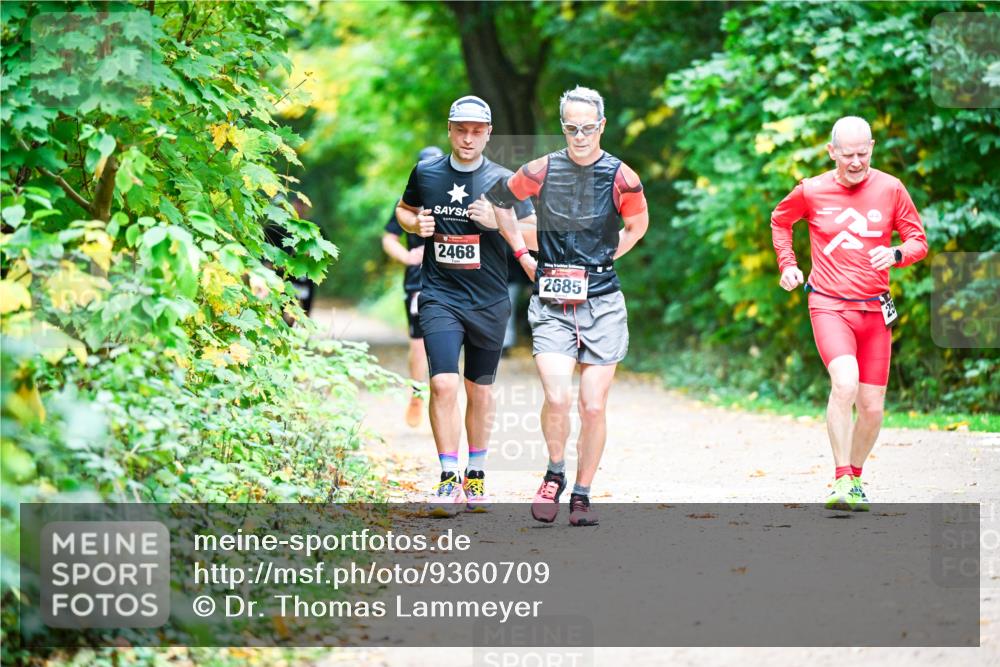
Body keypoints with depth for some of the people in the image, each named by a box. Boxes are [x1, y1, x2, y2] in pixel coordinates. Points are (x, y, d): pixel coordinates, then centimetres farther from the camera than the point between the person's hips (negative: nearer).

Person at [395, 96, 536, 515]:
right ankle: (448, 480, -12)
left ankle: (476, 476, 26)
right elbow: (403, 210, 21)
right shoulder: (426, 173, 4)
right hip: (439, 297, -1)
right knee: (444, 384, -16)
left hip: (489, 302, 1)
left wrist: (498, 222, -17)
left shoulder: (503, 181, 0)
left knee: (480, 390, 12)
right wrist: (416, 224, -1)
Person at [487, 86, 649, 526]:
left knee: (593, 406, -1)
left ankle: (582, 495, 14)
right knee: (557, 398, -15)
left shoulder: (620, 178, -4)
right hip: (550, 304, 0)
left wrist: (601, 260, 11)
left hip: (602, 303, 0)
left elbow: (637, 226, 15)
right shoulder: (541, 172, -2)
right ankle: (554, 476, 10)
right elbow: (497, 200, 16)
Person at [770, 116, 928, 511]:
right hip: (829, 305, -2)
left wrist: (896, 254, -16)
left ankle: (854, 479, 26)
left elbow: (918, 241, 5)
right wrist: (787, 265, 8)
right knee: (845, 382, -27)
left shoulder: (890, 189, 0)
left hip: (874, 311, 2)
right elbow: (780, 221, 20)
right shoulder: (811, 192, -1)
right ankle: (842, 481, -23)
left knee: (872, 408, 3)